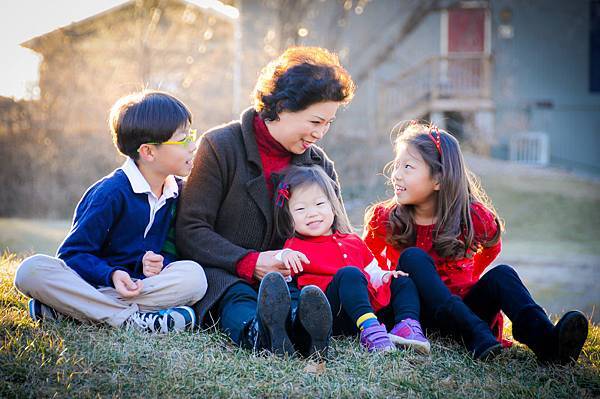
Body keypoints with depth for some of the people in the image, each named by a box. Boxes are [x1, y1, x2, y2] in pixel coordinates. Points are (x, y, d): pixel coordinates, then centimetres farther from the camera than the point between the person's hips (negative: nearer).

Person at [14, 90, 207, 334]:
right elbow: (72, 253, -10)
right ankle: (129, 319, -39)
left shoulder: (177, 191, 8)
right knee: (31, 270, -28)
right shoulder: (112, 193, -11)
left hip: (141, 285, 4)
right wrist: (111, 275, -27)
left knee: (193, 275, -26)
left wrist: (161, 261, -11)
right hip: (96, 282, -4)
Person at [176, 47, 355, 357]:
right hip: (221, 273, -2)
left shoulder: (320, 164, 14)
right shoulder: (220, 147, -3)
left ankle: (298, 329, -69)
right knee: (237, 297, -39)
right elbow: (190, 231, -8)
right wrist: (250, 263, -22)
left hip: (285, 280, 3)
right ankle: (256, 330, -73)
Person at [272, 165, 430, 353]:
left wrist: (384, 277, 14)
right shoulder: (296, 247, 12)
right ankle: (370, 330, -50)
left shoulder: (353, 241, 30)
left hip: (371, 306, 7)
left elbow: (371, 273, 37)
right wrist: (284, 256, -24)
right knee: (349, 274, -31)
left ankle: (408, 324, -22)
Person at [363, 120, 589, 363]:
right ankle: (476, 335, -46)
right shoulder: (384, 219, -4)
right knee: (413, 257, -27)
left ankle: (545, 341, -53)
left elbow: (492, 247, 18)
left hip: (463, 306, 1)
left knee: (501, 274, -24)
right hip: (416, 311, -1)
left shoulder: (474, 217, -4)